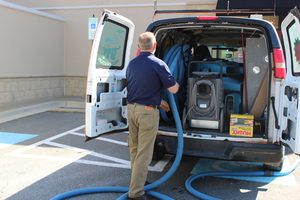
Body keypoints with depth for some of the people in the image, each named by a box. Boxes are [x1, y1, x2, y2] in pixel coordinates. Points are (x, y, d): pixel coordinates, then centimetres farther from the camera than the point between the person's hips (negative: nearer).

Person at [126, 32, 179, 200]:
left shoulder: (131, 64, 7)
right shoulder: (158, 64, -13)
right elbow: (174, 89, -9)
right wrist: (176, 83, 14)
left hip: (132, 108, 7)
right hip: (147, 111, -7)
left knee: (135, 149, 20)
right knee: (144, 154, -1)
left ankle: (138, 180, 37)